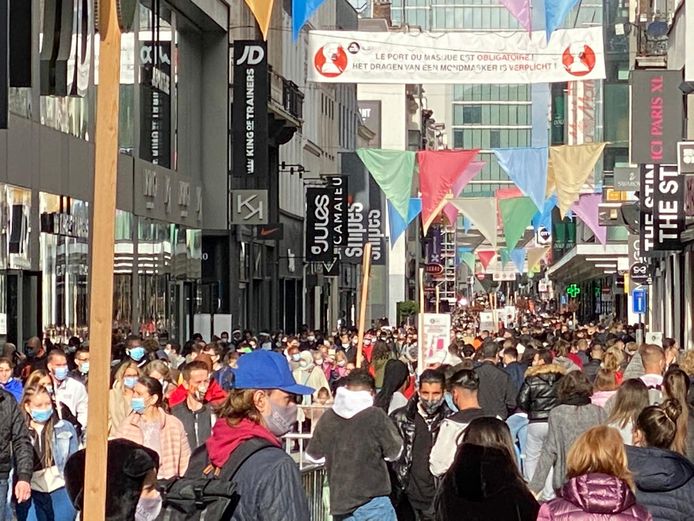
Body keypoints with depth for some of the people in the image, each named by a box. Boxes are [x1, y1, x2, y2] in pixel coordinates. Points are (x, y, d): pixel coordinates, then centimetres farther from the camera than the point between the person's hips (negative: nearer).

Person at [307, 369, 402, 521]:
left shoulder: (327, 418, 1)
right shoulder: (375, 416, -12)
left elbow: (313, 453, 15)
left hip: (339, 502, 5)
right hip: (373, 503, -4)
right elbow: (394, 452, 0)